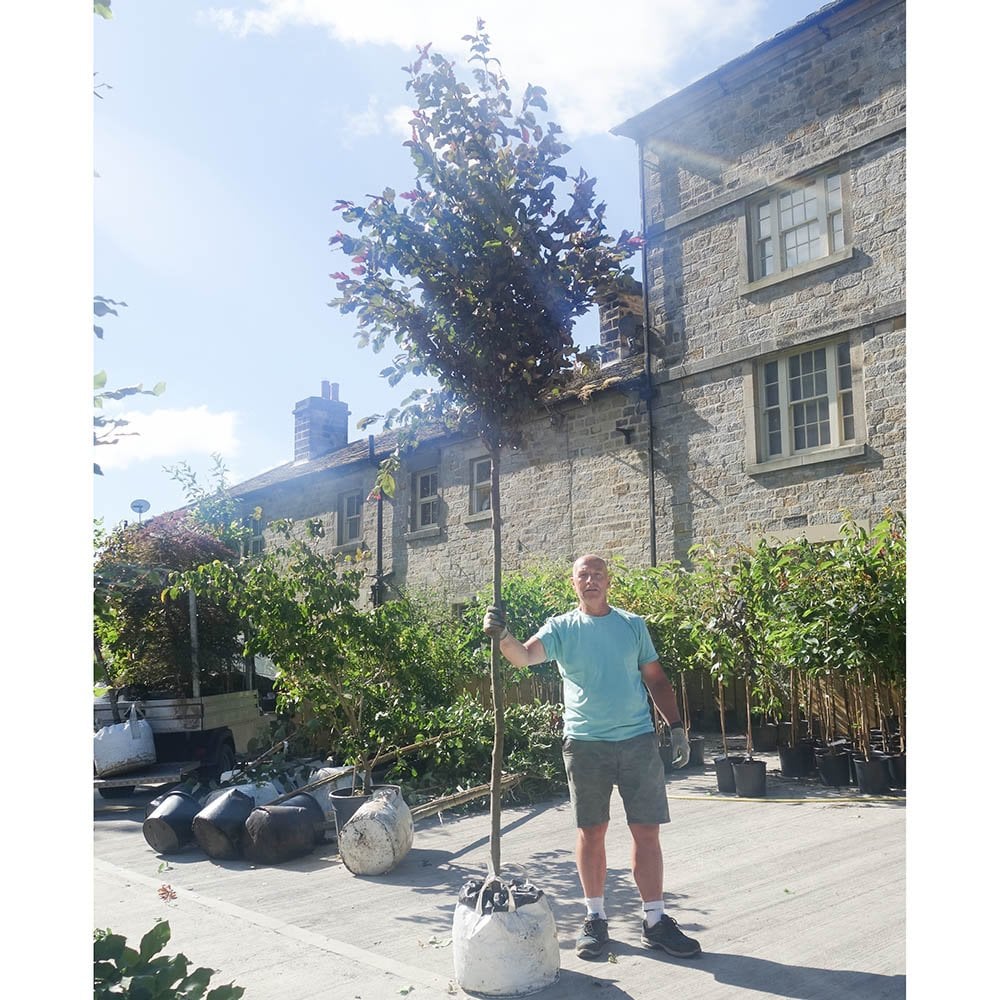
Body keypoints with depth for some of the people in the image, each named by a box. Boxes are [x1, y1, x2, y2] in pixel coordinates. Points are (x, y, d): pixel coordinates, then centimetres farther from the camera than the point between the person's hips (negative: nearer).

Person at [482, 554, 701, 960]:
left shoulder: (633, 625, 7)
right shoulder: (561, 628, 1)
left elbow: (656, 679, 12)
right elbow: (525, 655, -17)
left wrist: (676, 727, 7)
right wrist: (503, 636, -38)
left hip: (638, 740, 1)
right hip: (585, 743, -1)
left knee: (647, 832, 4)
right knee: (591, 833, 8)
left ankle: (655, 922, 16)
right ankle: (595, 918, 22)